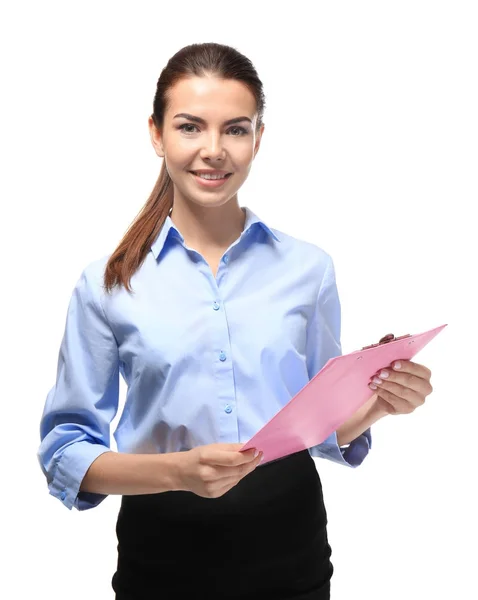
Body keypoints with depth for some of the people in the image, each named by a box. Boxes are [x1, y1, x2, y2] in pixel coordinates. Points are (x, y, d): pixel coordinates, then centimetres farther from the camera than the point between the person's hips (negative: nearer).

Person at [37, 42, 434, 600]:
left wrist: (378, 403, -10)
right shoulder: (107, 282, -6)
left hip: (292, 554, 2)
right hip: (163, 555, -1)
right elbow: (64, 453, -5)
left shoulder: (308, 268, 0)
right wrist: (178, 471, -21)